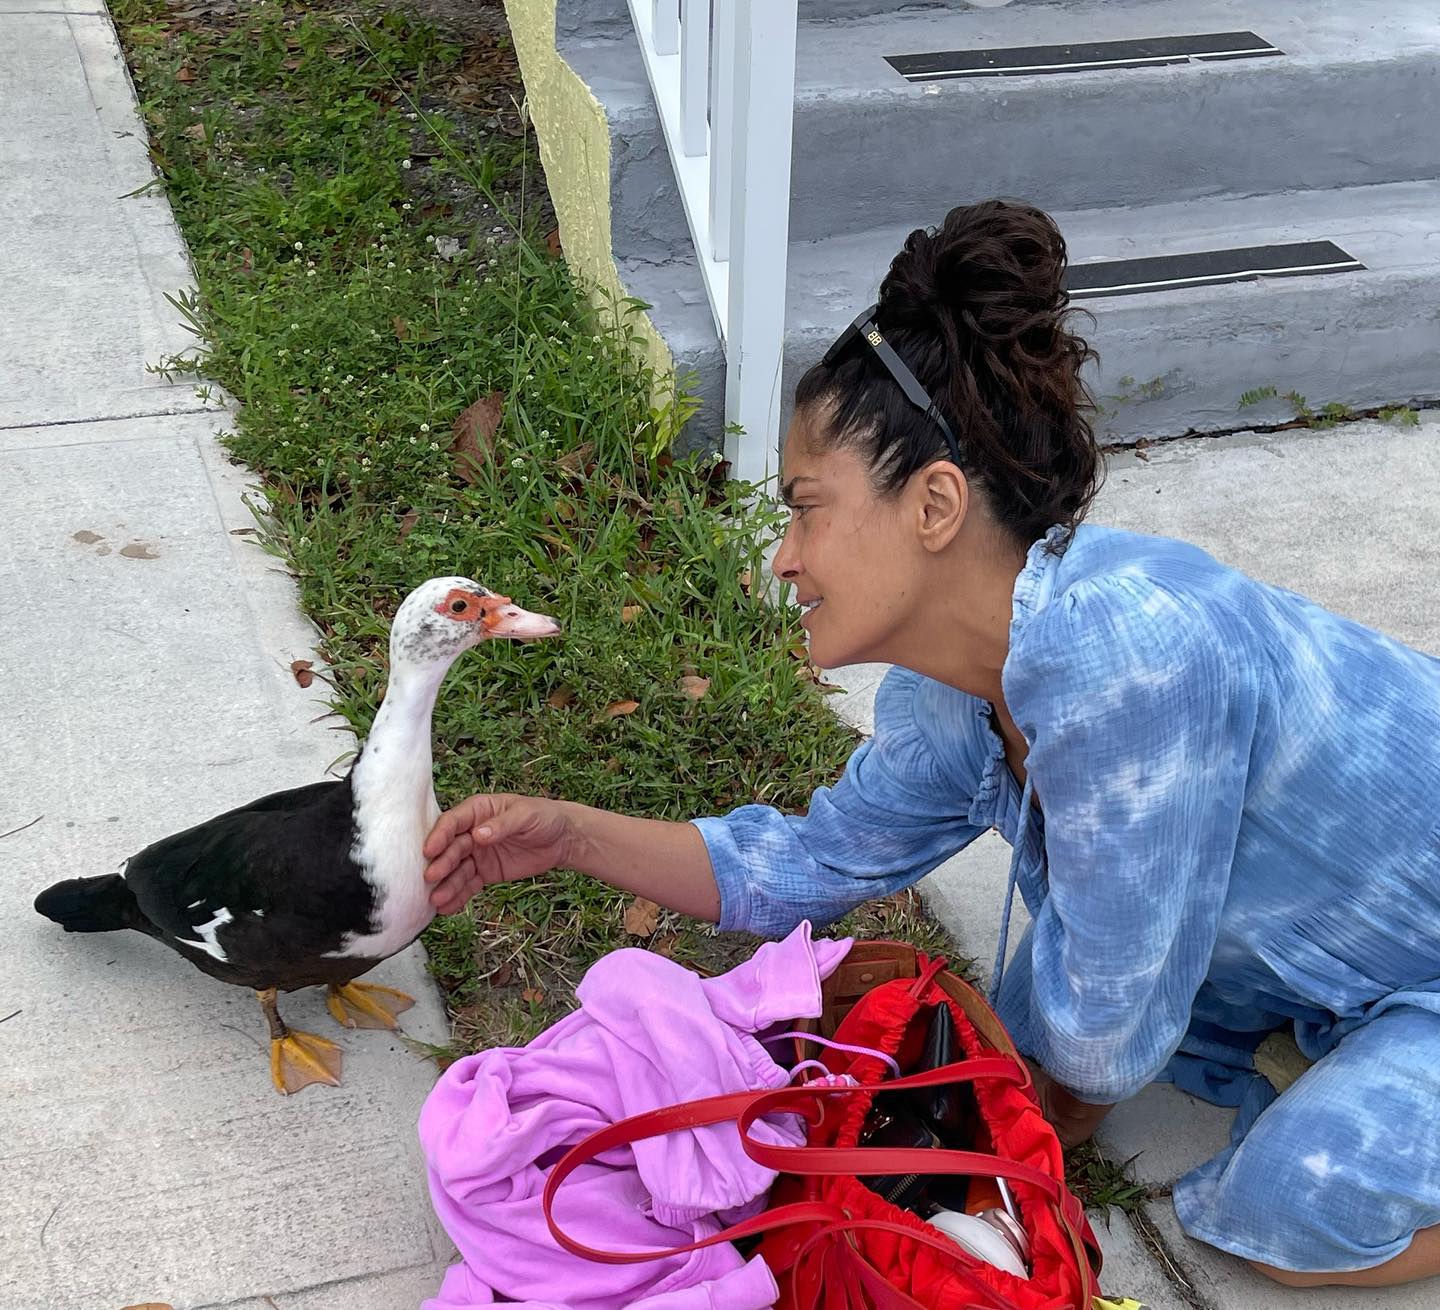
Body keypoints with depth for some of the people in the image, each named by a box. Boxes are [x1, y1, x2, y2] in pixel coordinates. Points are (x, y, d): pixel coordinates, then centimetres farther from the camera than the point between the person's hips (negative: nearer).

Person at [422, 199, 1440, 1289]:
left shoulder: (1118, 655, -39)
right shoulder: (949, 697, -11)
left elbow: (1108, 1029, -28)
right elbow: (821, 861, 5)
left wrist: (1070, 1099, -5)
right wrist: (571, 835, -3)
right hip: (1345, 950, 7)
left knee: (1296, 1206, -26)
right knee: (1033, 1017, 3)